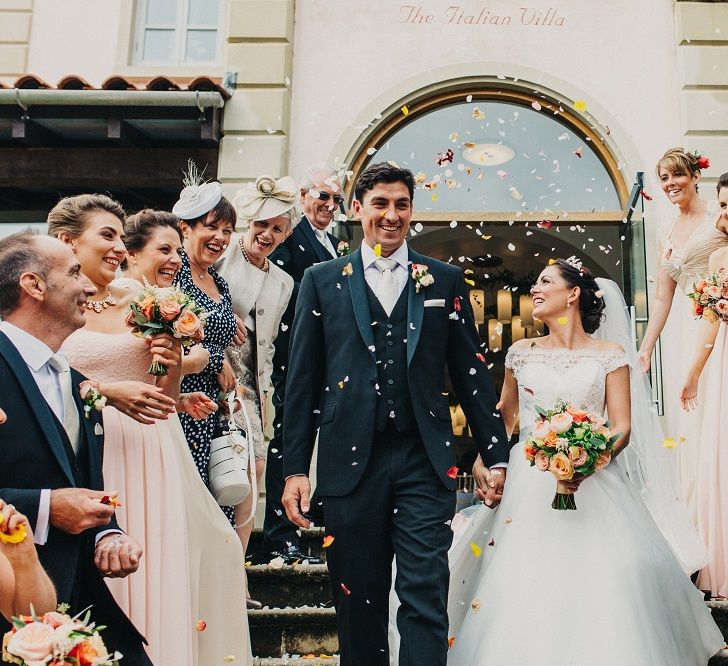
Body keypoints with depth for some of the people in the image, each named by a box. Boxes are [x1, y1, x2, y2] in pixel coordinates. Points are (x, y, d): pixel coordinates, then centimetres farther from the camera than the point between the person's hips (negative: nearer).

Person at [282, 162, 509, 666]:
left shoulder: (446, 280, 10)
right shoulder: (322, 280, 8)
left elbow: (471, 372, 10)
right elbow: (303, 380, 5)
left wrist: (496, 455, 6)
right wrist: (295, 468, 1)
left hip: (425, 461, 0)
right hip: (350, 463, 1)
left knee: (426, 598, -2)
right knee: (358, 602, 11)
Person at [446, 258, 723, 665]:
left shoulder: (609, 355, 2)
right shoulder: (522, 353, 10)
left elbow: (622, 426, -4)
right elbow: (504, 419, 16)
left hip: (593, 484, -2)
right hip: (529, 485, 2)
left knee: (601, 579, -9)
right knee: (520, 581, -5)